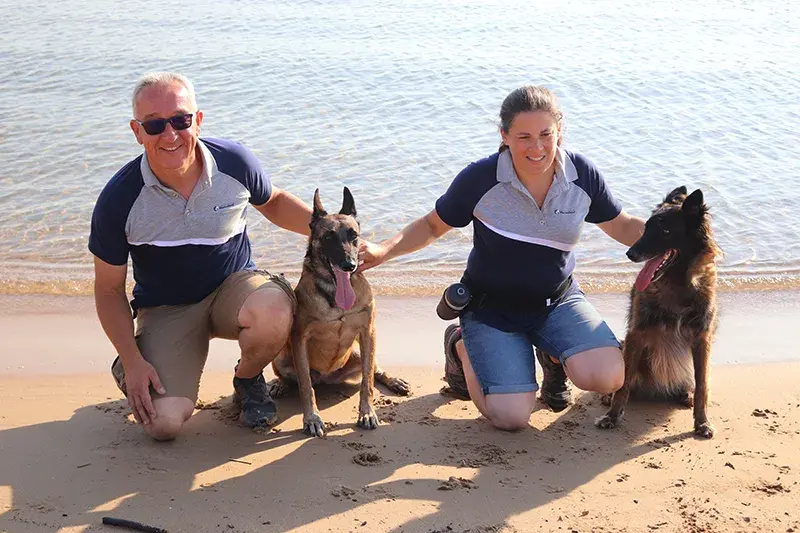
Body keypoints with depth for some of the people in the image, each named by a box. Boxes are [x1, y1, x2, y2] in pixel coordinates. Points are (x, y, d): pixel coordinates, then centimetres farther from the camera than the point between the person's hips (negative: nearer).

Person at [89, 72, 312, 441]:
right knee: (164, 424, -22)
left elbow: (272, 203, 11)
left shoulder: (235, 163, -13)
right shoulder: (119, 199, -18)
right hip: (164, 309, -1)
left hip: (233, 286, 2)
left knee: (274, 312, -36)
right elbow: (109, 289, -6)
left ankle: (248, 381, 0)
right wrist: (132, 361, -14)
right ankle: (130, 371, 16)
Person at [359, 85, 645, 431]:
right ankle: (462, 347, 14)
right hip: (492, 307, -2)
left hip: (558, 301, 3)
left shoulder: (582, 174, -8)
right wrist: (383, 251, -20)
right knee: (511, 416, -18)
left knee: (608, 377, -23)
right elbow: (432, 226, -4)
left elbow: (622, 227, 7)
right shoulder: (481, 179, -17)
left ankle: (552, 356, 15)